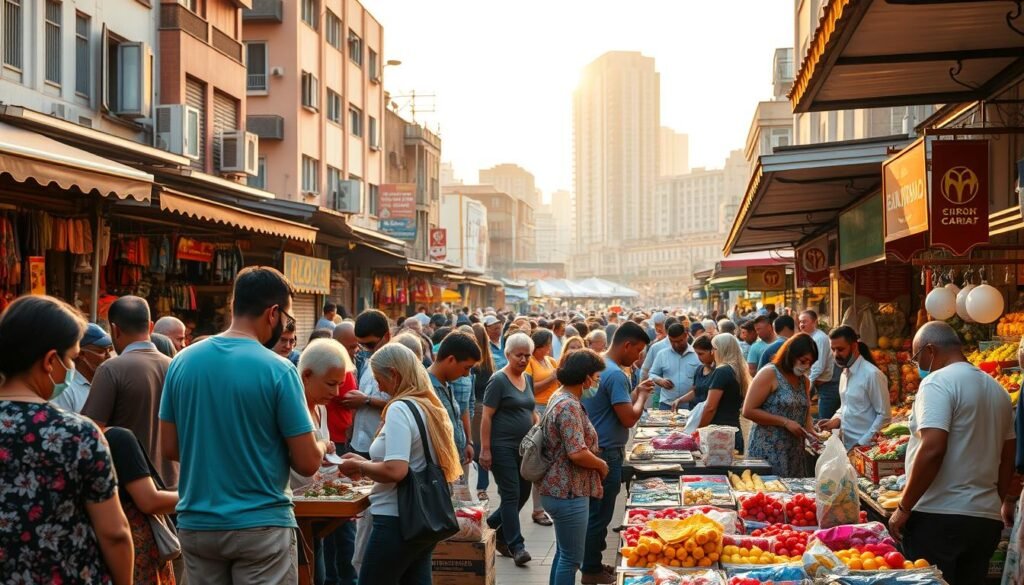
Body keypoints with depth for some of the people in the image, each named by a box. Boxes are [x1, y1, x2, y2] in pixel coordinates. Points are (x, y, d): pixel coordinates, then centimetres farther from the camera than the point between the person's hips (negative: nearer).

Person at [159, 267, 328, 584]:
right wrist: (321, 446, 10)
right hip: (260, 526, -4)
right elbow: (307, 463, -12)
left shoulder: (182, 361, 0)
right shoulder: (278, 369, -14)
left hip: (196, 524, 5)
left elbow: (170, 447, 6)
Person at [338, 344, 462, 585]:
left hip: (397, 520, -9)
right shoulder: (431, 407, 11)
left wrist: (359, 466, -8)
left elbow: (395, 470, -25)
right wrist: (365, 463, 14)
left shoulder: (399, 409, -15)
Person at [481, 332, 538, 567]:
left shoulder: (528, 379, 11)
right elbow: (486, 416, -12)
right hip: (503, 447, -8)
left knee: (523, 494, 11)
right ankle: (516, 545, 1)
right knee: (511, 495, -5)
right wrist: (485, 450, -16)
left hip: (524, 447, 8)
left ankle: (492, 526, 30)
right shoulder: (499, 380, -10)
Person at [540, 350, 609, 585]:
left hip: (561, 489, 11)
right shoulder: (569, 406, -22)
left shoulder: (561, 397, 11)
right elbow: (577, 453, -28)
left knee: (564, 553, 20)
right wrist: (602, 465, -11)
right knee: (572, 558, -1)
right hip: (568, 493, -11)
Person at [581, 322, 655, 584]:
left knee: (594, 512, 17)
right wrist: (642, 396, -5)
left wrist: (635, 392, 11)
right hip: (606, 454, -10)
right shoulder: (616, 374, -21)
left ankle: (592, 563, 26)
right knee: (600, 515, 1)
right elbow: (629, 418, -22)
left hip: (593, 449, 10)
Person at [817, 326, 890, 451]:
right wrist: (837, 419, 1)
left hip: (865, 447, -7)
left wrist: (863, 443, -17)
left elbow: (884, 416, -15)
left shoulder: (872, 374, -16)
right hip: (847, 445, 7)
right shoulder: (845, 373, 9)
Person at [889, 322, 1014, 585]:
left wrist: (903, 508, -14)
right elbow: (1008, 458, 18)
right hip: (987, 519, 8)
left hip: (939, 518, -8)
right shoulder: (997, 389, 15)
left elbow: (932, 450, -20)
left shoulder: (938, 382, -10)